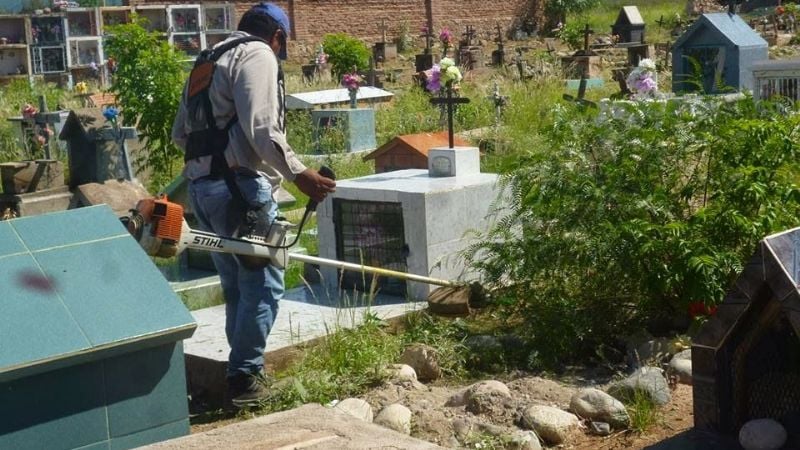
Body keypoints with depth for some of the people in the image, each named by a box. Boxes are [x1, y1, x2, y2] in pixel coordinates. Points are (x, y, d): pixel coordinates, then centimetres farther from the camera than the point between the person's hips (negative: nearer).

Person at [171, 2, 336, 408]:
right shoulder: (258, 55, -3)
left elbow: (180, 133, 23)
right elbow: (261, 128, -17)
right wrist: (299, 175, -17)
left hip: (202, 187, 9)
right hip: (238, 186, -9)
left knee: (236, 286, 15)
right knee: (263, 284, -4)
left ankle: (242, 370, 21)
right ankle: (244, 378, -3)